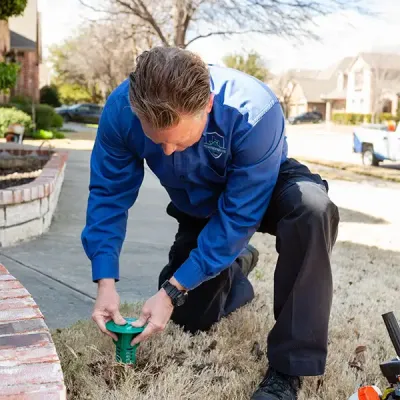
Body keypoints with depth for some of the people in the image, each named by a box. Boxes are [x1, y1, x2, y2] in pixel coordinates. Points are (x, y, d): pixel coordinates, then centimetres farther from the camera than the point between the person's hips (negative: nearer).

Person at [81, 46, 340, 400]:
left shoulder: (253, 112, -40)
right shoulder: (121, 109, -29)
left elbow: (239, 216, -33)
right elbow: (109, 196, -17)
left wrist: (172, 291, -32)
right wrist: (106, 282, -26)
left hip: (262, 189, -3)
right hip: (198, 206, 4)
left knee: (312, 208, -39)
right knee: (190, 317, 5)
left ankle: (289, 368, -27)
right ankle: (235, 268, 37)